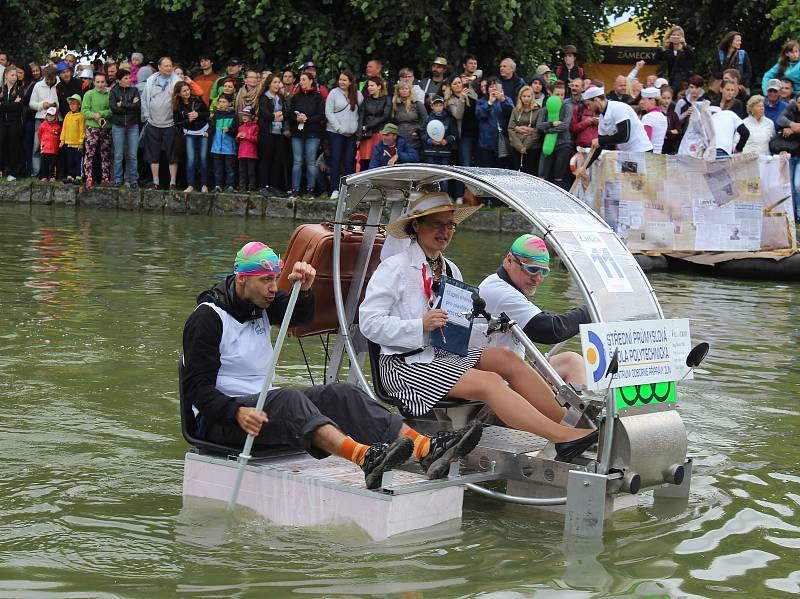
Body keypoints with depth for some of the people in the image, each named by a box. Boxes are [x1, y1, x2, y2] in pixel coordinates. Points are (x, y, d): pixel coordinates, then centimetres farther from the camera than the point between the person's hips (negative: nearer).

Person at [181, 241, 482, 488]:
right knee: (288, 398, -37)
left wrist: (303, 289, -5)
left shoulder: (259, 303, 11)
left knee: (338, 394, -13)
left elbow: (300, 317, 18)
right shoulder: (207, 317, -13)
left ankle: (427, 449, -31)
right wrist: (236, 411, -34)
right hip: (219, 420, -8)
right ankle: (364, 458, -63)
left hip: (262, 404, 8)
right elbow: (196, 386, -18)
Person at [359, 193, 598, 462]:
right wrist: (421, 325, -23)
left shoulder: (450, 270, 18)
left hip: (444, 354, 7)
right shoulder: (394, 268, -4)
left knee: (506, 357, -17)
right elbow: (369, 322, -12)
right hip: (405, 365, -7)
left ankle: (570, 424, -24)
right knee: (489, 382, -25)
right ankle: (562, 437, -35)